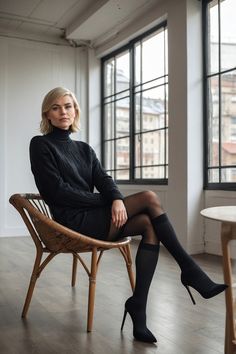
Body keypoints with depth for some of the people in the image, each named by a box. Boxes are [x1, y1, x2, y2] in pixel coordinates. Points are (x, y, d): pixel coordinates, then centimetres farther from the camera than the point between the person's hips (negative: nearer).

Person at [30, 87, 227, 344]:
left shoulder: (84, 149, 19)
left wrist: (116, 199, -19)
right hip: (74, 222, -6)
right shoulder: (40, 145, 1)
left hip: (94, 217, 6)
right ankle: (189, 270, -9)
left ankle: (138, 306, -17)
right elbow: (57, 190, -10)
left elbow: (103, 179, 4)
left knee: (149, 225, -19)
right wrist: (106, 201, -12)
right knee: (149, 198, -18)